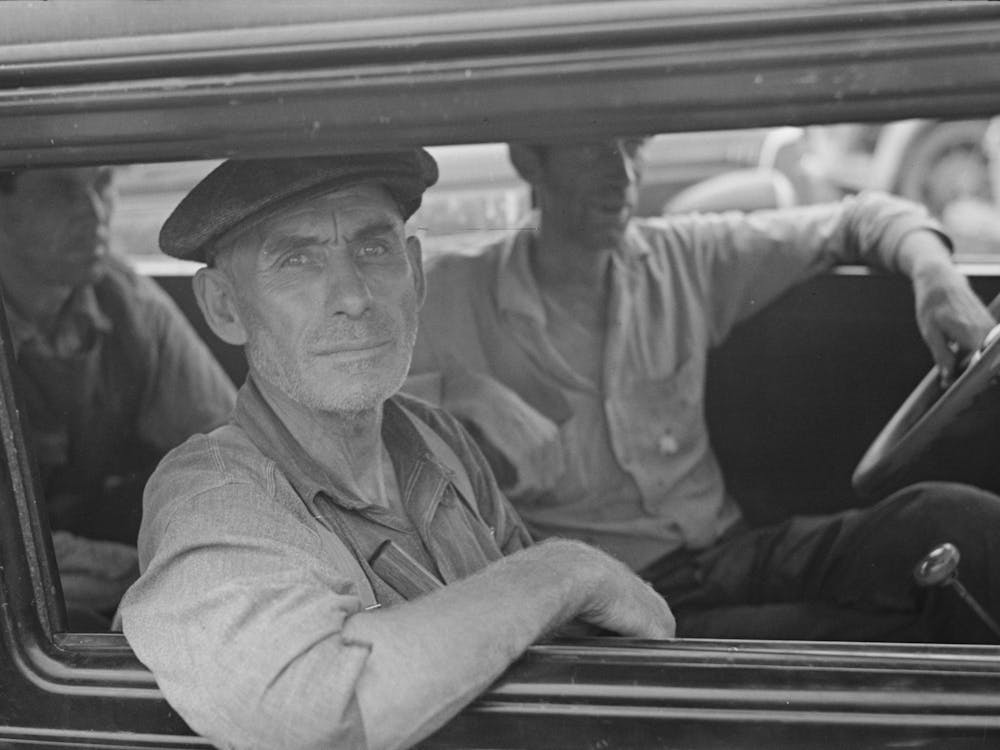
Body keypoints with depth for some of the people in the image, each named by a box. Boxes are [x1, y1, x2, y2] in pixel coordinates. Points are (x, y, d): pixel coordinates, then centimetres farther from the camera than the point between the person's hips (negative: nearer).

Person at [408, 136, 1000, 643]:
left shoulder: (687, 259, 10)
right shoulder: (454, 299, 0)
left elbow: (857, 219, 18)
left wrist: (934, 273, 0)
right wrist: (462, 393, -18)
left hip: (730, 552, 5)